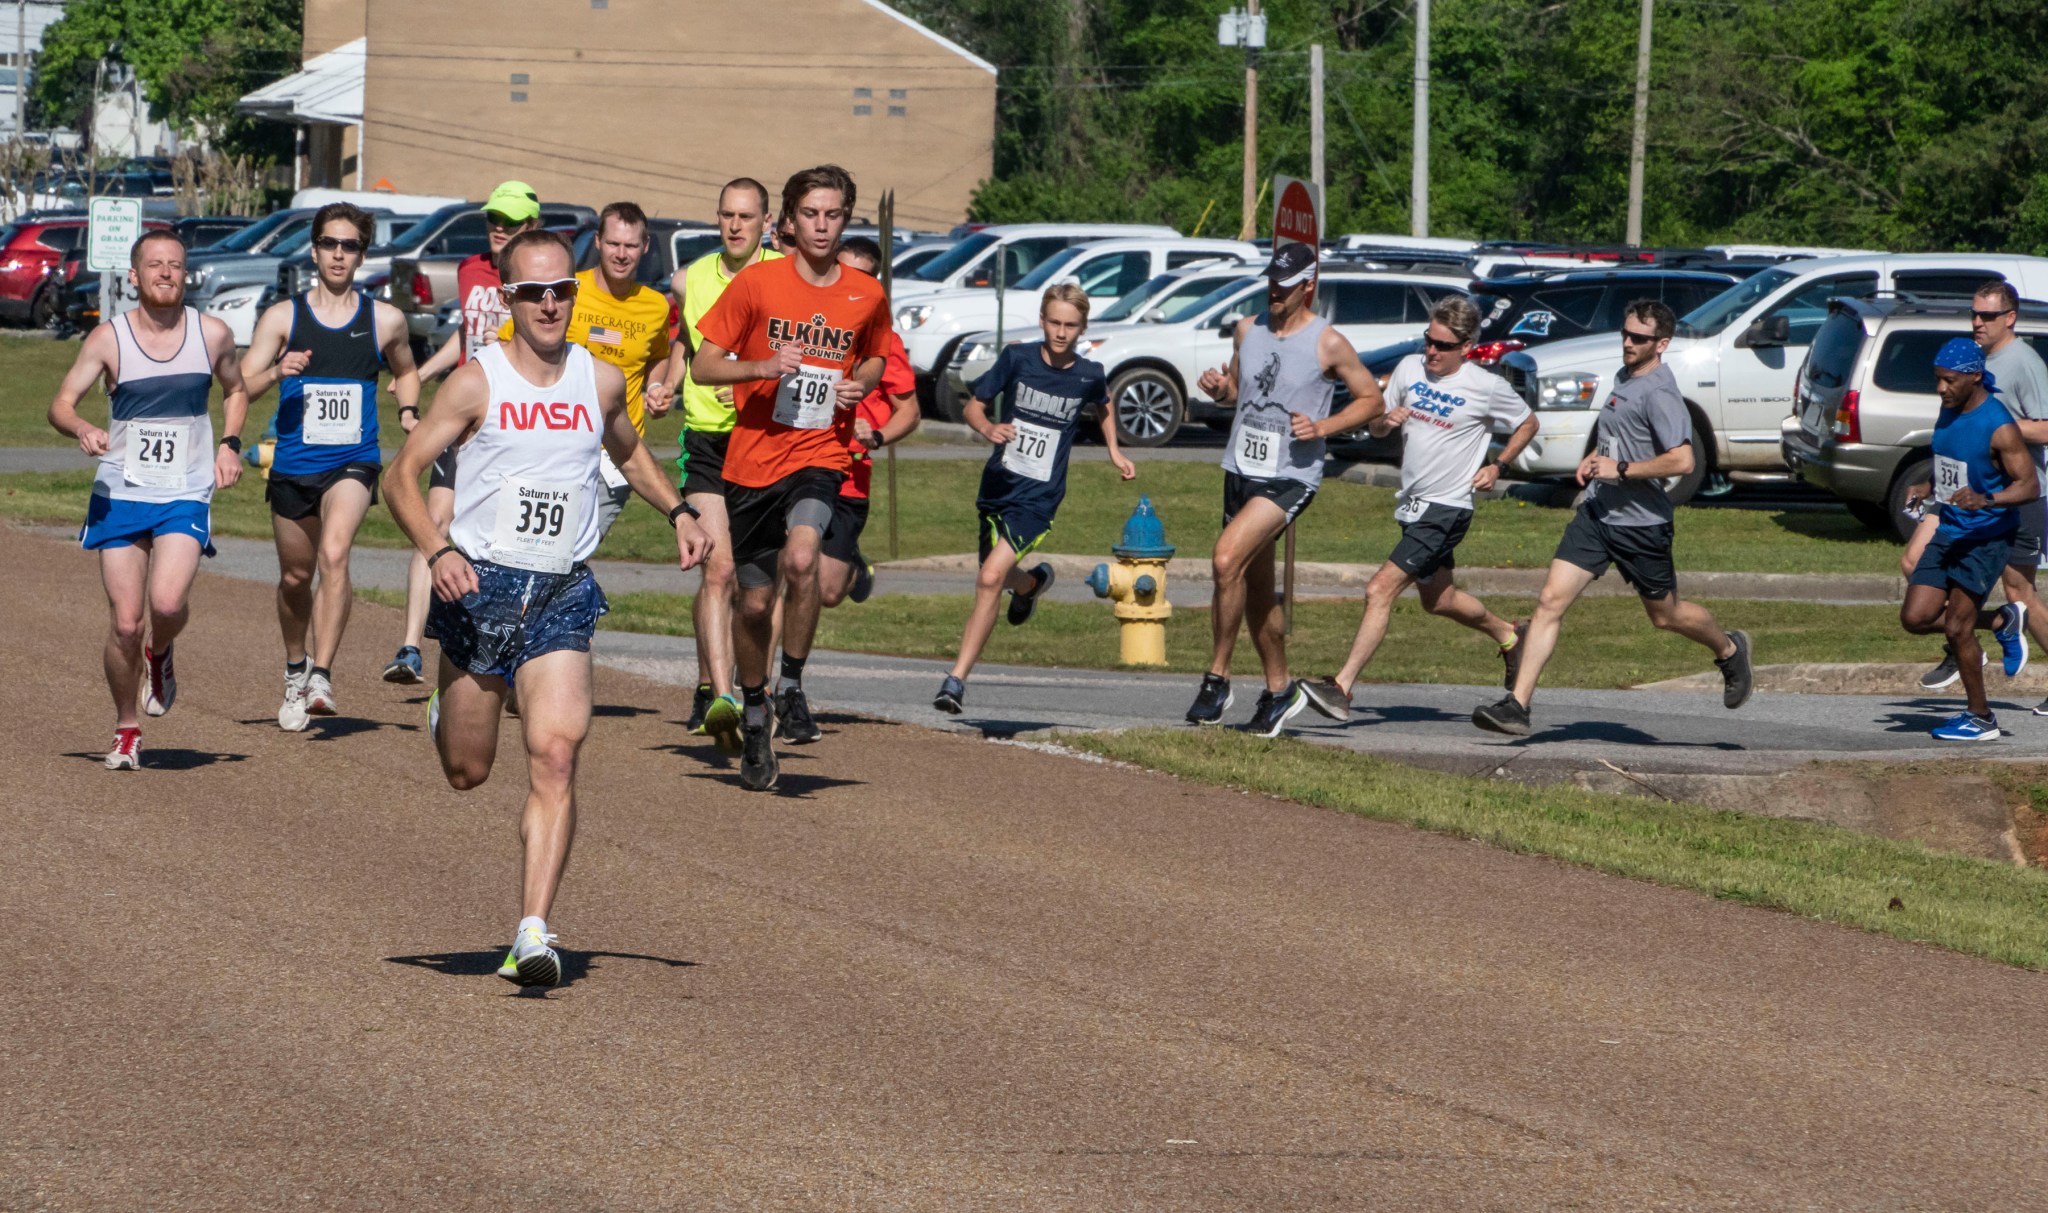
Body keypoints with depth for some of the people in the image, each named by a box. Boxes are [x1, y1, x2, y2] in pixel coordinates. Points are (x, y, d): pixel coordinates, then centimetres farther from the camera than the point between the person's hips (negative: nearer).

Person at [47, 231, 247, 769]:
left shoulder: (212, 334, 2)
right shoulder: (109, 338, -3)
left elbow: (235, 390, 20)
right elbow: (61, 403, -4)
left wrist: (229, 444, 4)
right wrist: (83, 430, -26)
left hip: (186, 496, 0)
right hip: (121, 494, 0)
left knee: (167, 601, -23)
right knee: (125, 621, -2)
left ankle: (161, 655, 13)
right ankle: (126, 731, 18)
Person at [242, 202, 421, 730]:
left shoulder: (385, 321, 4)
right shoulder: (283, 318, 1)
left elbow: (405, 373, 24)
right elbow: (240, 387, -4)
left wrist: (410, 415, 4)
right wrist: (278, 371, -24)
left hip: (353, 464, -2)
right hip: (293, 465, 2)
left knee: (334, 555, -26)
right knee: (295, 577, 13)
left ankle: (321, 676, -29)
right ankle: (295, 668, 39)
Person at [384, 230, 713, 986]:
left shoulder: (601, 382, 5)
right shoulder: (478, 382, -6)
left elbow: (627, 452, 27)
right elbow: (402, 475, -7)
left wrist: (677, 512, 11)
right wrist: (437, 550, -23)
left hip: (562, 594, 1)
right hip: (480, 586, -1)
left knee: (556, 755, -17)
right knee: (467, 773, 10)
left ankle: (532, 934, -20)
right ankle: (445, 712, 48)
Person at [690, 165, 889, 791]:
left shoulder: (866, 295, 2)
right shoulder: (757, 283, -5)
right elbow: (702, 365, -3)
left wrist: (859, 385, 0)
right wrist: (764, 367, -20)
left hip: (820, 457, 0)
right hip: (753, 459, 0)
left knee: (801, 558, -29)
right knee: (755, 602, 7)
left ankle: (791, 688, -9)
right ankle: (754, 718, 30)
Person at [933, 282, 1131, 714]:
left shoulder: (1089, 375, -3)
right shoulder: (1017, 358, -5)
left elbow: (1104, 404, 21)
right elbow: (974, 405, -1)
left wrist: (1115, 452, 19)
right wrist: (987, 428, -22)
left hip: (1038, 498, -3)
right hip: (998, 484, 3)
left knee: (990, 578, -19)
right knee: (997, 578, 19)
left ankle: (957, 678, -18)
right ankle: (1033, 583, 57)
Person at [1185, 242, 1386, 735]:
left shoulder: (1328, 343, -8)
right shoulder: (1248, 329, 8)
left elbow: (1372, 400, -1)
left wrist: (1322, 427, -15)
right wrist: (1218, 388, -2)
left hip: (1290, 477, -7)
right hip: (1241, 470, 7)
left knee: (1227, 560, -24)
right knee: (1256, 589, 13)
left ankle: (1217, 680, -15)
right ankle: (1278, 691, 28)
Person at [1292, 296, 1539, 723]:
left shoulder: (1487, 388, -11)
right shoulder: (1410, 368, 2)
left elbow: (1528, 423, 7)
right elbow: (1377, 428, 11)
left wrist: (1497, 466, -5)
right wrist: (1386, 421, -13)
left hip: (1447, 508, -7)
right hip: (1412, 504, 7)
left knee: (1381, 590, -18)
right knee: (1438, 600, 24)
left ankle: (1342, 689, -21)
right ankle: (1508, 636, 50)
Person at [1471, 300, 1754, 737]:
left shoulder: (1659, 394, -19)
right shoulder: (1624, 378, 9)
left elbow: (1682, 460, -27)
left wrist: (1620, 469, -23)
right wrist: (1594, 459, 11)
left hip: (1641, 524, -8)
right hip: (1597, 513, 8)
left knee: (1665, 614, 12)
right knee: (1550, 601, -6)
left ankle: (1729, 651, 43)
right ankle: (1517, 704, -9)